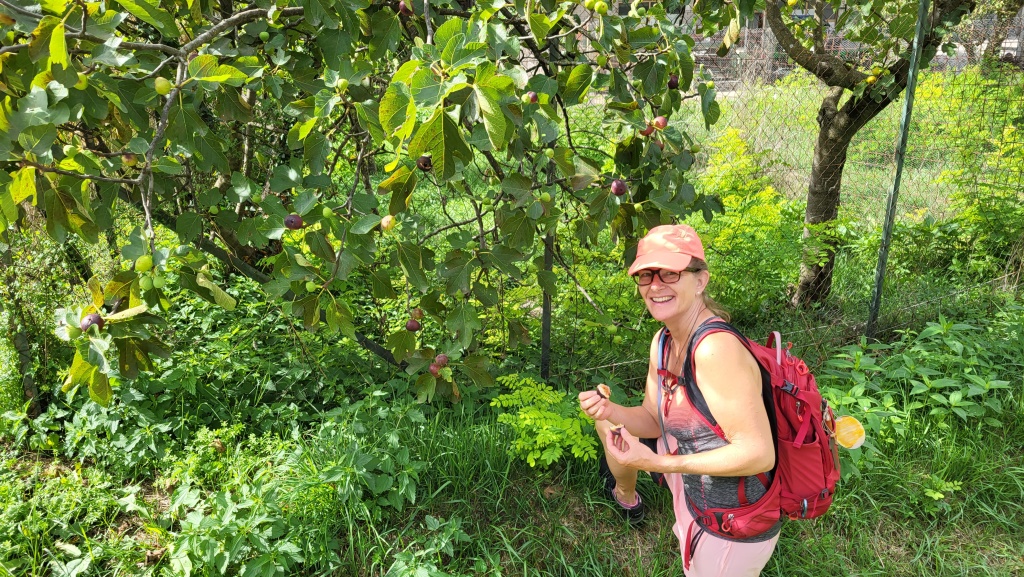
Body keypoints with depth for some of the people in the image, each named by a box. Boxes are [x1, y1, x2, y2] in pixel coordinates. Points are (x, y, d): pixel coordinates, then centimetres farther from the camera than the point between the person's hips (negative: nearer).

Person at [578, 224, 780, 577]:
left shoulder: (716, 349, -32)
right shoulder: (662, 342, -5)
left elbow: (759, 454, -32)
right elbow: (654, 421, 4)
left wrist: (657, 462, -30)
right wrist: (609, 411, -16)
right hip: (694, 493, 8)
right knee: (610, 425, 19)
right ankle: (625, 496, 48)